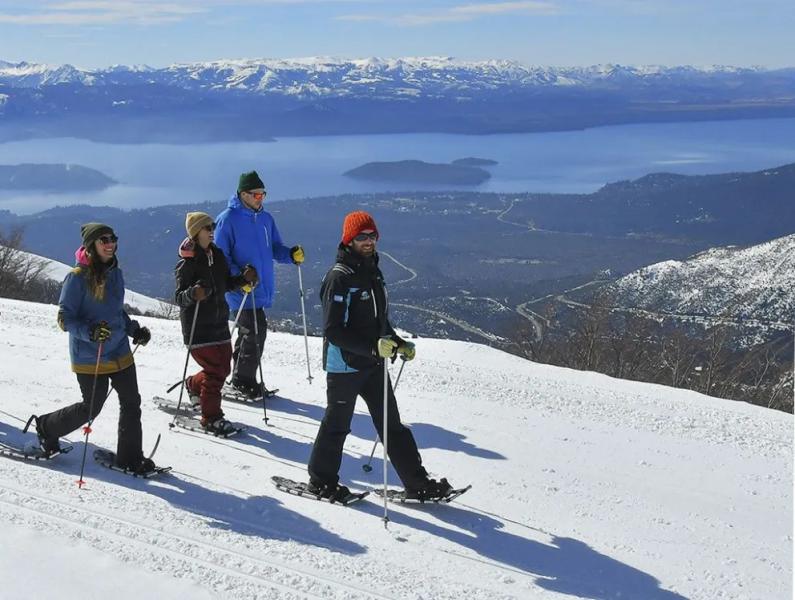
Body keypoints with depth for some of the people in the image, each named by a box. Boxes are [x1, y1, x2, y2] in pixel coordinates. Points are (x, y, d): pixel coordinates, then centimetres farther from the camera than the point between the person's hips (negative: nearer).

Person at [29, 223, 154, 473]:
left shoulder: (114, 273, 8)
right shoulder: (77, 278, -14)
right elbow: (64, 318, -14)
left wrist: (135, 330, 9)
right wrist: (89, 332, -30)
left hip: (120, 353, 7)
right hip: (90, 357, -6)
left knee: (131, 402, 3)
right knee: (91, 408, 4)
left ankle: (130, 457, 16)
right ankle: (47, 427, 31)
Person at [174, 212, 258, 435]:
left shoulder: (217, 254, 7)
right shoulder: (187, 263, -13)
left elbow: (226, 283, 18)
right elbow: (179, 297, -16)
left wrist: (244, 278, 0)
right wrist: (192, 294, -37)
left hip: (219, 322, 7)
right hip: (198, 327, -7)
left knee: (223, 368, 12)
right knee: (214, 371, -8)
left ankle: (194, 384, 41)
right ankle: (211, 417, 6)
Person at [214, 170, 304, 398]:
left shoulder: (265, 218, 10)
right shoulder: (228, 219, -12)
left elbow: (275, 247, 17)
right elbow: (220, 257, -12)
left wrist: (291, 254, -5)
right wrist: (238, 277, -25)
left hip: (261, 289, 8)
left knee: (250, 331, 16)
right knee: (255, 331, -8)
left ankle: (240, 377, 29)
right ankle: (244, 381, 6)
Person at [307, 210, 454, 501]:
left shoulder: (373, 272, 9)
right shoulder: (339, 277, -17)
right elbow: (333, 331, -22)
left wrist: (399, 344, 10)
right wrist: (372, 347, -30)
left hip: (373, 365, 7)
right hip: (345, 365, -7)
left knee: (391, 424, 9)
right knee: (337, 425, 7)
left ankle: (418, 483, 13)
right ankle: (322, 481, 26)